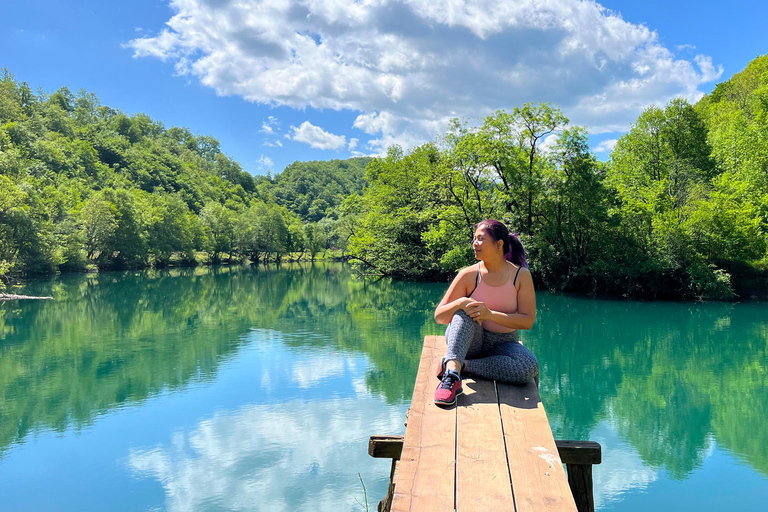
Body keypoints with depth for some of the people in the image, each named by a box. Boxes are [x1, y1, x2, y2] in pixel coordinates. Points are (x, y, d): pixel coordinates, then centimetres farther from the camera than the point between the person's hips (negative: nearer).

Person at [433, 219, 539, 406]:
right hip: (469, 341, 0)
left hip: (503, 344, 1)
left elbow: (528, 321, -13)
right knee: (464, 312, -31)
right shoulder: (469, 275, -6)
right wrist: (460, 303, -27)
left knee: (530, 367, -30)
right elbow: (439, 317, -6)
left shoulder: (521, 275, -6)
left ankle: (462, 366, -24)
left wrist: (490, 315, -26)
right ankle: (452, 373, -46)